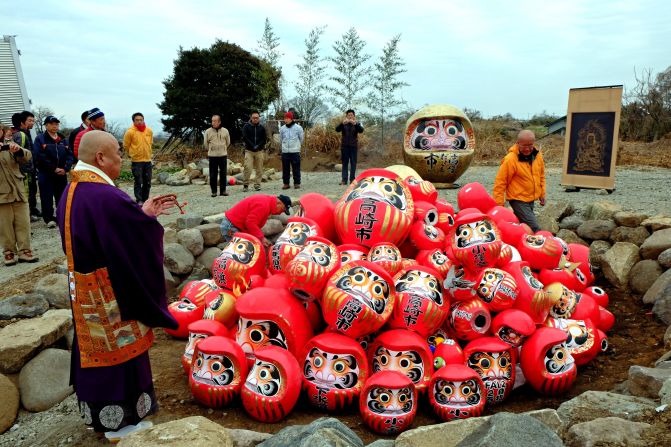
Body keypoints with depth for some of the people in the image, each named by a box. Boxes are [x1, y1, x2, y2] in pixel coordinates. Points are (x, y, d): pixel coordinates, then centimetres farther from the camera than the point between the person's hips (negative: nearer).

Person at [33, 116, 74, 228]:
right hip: (45, 174, -4)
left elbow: (70, 155, 6)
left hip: (62, 173, 4)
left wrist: (65, 168, -10)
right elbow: (39, 157, -11)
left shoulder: (63, 139, 12)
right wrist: (54, 169, -14)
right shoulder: (40, 139, -2)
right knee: (47, 197, -2)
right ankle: (49, 218, 7)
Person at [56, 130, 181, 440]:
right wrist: (147, 216, -3)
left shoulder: (72, 191, 4)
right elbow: (137, 238, -22)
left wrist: (141, 213, 5)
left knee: (95, 347, 21)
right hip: (111, 293, -9)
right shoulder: (105, 196, -28)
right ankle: (120, 421, 23)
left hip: (84, 291, 9)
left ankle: (96, 412, 38)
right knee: (118, 350, 6)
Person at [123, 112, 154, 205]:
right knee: (138, 182, -3)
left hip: (148, 160, 5)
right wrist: (133, 154, 9)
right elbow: (126, 146, -1)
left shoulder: (149, 130, 3)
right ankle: (139, 201, 3)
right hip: (136, 161, -4)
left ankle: (145, 199, 22)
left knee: (148, 182, 10)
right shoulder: (130, 132, -10)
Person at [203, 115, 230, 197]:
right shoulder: (208, 131, 0)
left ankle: (223, 190, 13)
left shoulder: (225, 131, 3)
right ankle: (214, 191, 8)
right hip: (212, 156, -1)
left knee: (223, 173, 4)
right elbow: (206, 144, 11)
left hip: (223, 155, 1)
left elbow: (228, 142, 15)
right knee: (213, 174, 1)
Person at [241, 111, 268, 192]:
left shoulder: (262, 128, 10)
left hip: (260, 151, 2)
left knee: (259, 169, 1)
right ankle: (246, 185, -2)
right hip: (249, 151, -2)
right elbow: (245, 138, -4)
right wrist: (253, 146, -13)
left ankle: (257, 185, 8)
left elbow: (264, 139, 6)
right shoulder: (246, 127, 3)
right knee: (247, 168, -11)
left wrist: (258, 146, -10)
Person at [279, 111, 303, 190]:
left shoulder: (298, 127, -2)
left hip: (295, 151, -2)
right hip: (285, 152, 2)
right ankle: (286, 183, 13)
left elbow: (301, 139, 7)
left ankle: (297, 183, 9)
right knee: (285, 168, 5)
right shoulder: (282, 128, 5)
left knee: (296, 168, 1)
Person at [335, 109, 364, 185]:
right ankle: (344, 180, 0)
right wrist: (342, 123, -30)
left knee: (353, 163, 0)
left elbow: (361, 130, -15)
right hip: (345, 146, 1)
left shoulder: (357, 124, 4)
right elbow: (337, 129, -12)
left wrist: (355, 124, -32)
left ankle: (352, 179, 3)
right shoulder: (343, 124, 6)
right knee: (344, 163, 1)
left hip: (353, 146, 0)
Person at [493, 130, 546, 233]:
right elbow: (500, 183, -17)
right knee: (534, 229, -13)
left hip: (531, 199, 7)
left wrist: (542, 194, 15)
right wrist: (499, 204, -17)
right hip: (518, 200, -7)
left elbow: (541, 176, 15)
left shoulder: (538, 155, 0)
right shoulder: (510, 160, -20)